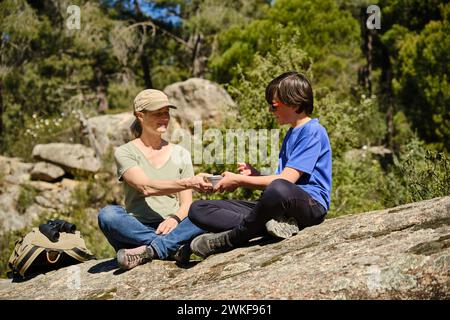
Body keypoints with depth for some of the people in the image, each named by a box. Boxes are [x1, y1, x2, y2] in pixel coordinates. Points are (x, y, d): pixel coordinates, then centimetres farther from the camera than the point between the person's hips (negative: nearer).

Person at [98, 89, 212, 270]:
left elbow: (187, 204, 8)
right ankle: (174, 247, -33)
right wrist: (190, 183, -30)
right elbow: (146, 187, -16)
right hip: (135, 232, -2)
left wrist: (175, 218, -16)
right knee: (107, 214, -33)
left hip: (172, 228, 2)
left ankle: (150, 250, -36)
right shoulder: (125, 152, 2)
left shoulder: (180, 154, 14)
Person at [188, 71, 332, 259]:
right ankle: (270, 223, -22)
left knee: (279, 189, -46)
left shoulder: (313, 131, -6)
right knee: (198, 209, -2)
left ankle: (228, 240, -23)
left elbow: (286, 180, -15)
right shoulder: (291, 134, 24)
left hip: (311, 205, -9)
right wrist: (255, 176, 7)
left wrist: (239, 180, -7)